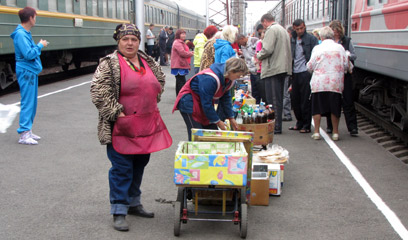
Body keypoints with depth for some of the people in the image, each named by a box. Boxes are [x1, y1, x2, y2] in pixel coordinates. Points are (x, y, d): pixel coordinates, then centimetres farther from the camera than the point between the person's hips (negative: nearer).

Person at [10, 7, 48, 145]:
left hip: (31, 72, 10)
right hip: (26, 72, -10)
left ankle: (28, 131, 21)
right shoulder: (20, 34, -17)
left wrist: (39, 46, 8)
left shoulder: (26, 33, 13)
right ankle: (24, 134, -5)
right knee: (27, 103, -8)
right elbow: (28, 54, -23)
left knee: (32, 102, 14)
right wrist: (40, 46, -11)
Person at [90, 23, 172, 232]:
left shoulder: (148, 62, 10)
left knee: (139, 165, 16)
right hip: (122, 128, -6)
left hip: (147, 126, 6)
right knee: (121, 169, -1)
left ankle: (133, 203, 32)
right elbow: (98, 91, -16)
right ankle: (119, 211, 9)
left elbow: (160, 80, 27)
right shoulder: (109, 64, -9)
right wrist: (116, 113, -17)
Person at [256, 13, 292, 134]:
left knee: (273, 99, -7)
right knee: (278, 99, 14)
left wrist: (258, 56, -1)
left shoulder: (271, 30, -10)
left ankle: (275, 127, -5)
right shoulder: (282, 29, 20)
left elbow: (267, 49, -20)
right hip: (282, 68, 10)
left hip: (273, 69, -10)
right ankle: (277, 126, 19)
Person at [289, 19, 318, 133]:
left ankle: (306, 125, 5)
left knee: (305, 100, -3)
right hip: (295, 72, 6)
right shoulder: (292, 39, 13)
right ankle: (300, 122, 23)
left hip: (306, 73, -6)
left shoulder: (311, 39, -3)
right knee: (294, 99, 9)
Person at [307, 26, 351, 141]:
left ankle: (316, 132, 7)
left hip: (319, 83, -1)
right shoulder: (340, 48, 2)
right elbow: (346, 66, 5)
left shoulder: (317, 48, -3)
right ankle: (335, 132, 11)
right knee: (335, 109, 9)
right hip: (335, 83, 1)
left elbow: (310, 66, -1)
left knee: (317, 108, 8)